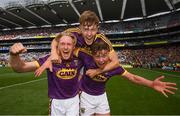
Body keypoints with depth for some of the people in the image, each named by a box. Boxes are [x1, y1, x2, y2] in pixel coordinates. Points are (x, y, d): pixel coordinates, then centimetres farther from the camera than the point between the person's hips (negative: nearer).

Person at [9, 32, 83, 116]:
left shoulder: (78, 59, -15)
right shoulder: (50, 59, -19)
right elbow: (21, 67, -23)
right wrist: (14, 55, -44)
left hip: (73, 100, 1)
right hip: (56, 102, 0)